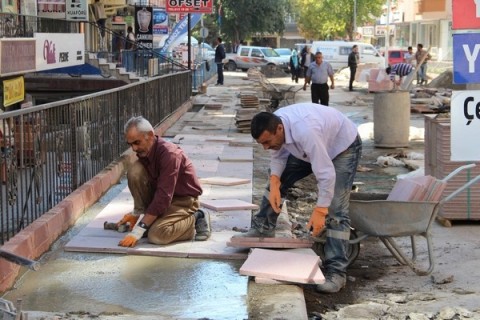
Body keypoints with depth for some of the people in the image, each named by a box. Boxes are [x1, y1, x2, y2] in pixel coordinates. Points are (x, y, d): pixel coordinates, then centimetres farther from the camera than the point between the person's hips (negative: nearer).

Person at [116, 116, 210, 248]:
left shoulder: (169, 153, -28)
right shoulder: (144, 151, -4)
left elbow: (164, 196, -32)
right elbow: (140, 184, 12)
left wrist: (138, 230, -34)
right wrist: (136, 213, 3)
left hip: (183, 200, -7)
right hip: (159, 195, 7)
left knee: (156, 236, -29)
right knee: (134, 171, -16)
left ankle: (195, 220, -3)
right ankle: (151, 217, -5)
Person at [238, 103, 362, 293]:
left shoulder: (305, 132, -45)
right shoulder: (272, 126, -21)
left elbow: (326, 174, -40)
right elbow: (278, 155, -1)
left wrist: (320, 211, -35)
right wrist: (274, 184, -16)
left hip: (343, 146, -8)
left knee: (335, 210, -17)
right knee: (277, 181, 10)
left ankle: (336, 272, -15)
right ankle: (262, 230, 28)